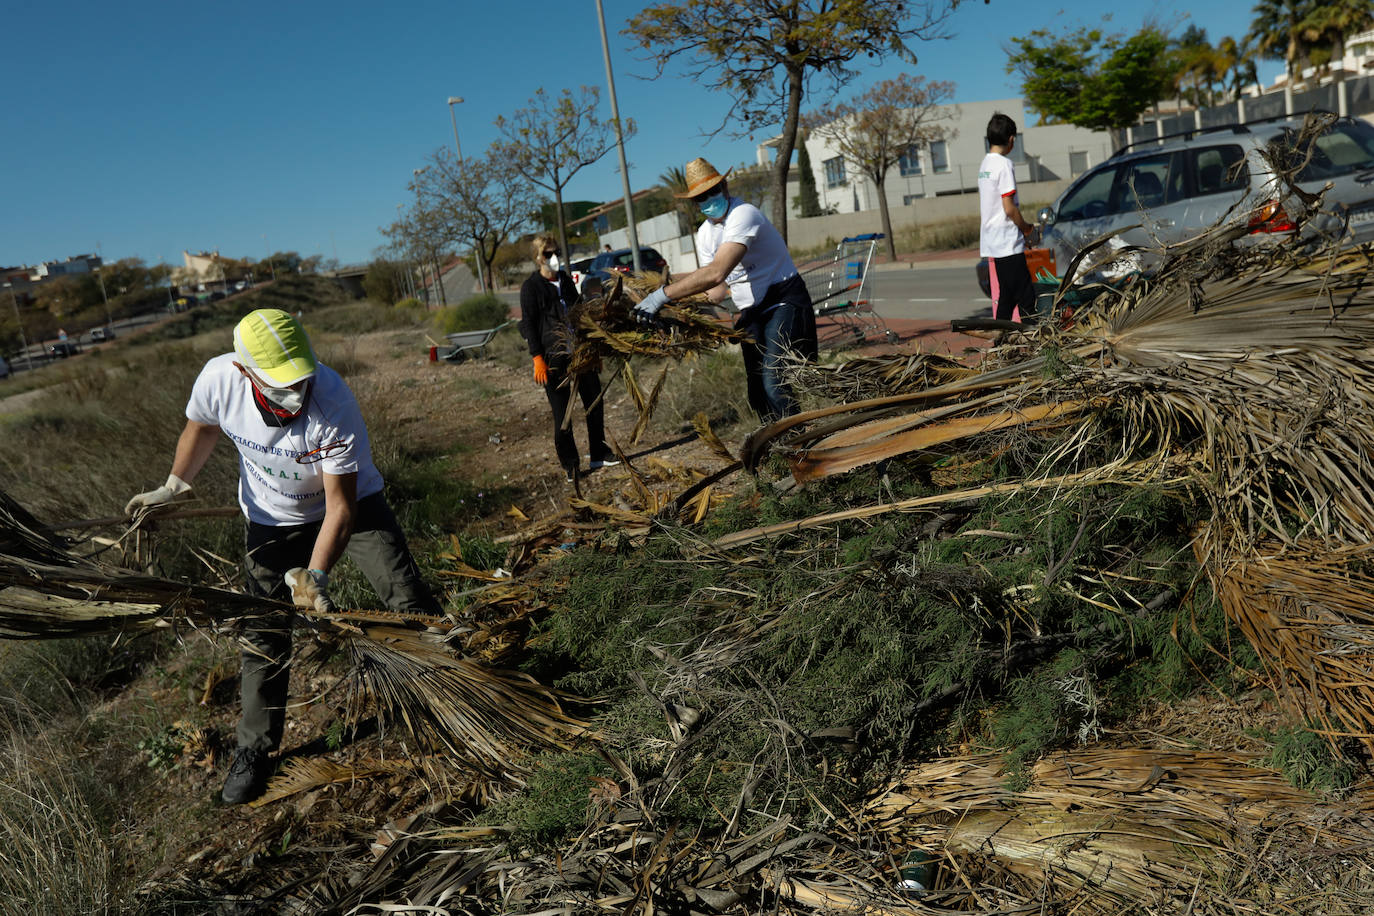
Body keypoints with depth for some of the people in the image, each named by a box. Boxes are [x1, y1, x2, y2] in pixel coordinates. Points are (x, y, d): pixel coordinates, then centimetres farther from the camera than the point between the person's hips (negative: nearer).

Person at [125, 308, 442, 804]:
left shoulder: (334, 402, -37)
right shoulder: (219, 379, -27)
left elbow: (340, 505, -30)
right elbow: (202, 427, 1)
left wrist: (315, 574, -39)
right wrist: (173, 486, 6)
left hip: (351, 503, -2)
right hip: (271, 519, 3)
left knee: (409, 600, -10)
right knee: (263, 635, 5)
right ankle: (255, 750, 23)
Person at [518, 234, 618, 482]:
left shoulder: (565, 280, 15)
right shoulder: (531, 287, -4)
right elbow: (528, 324, -8)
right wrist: (537, 358, -15)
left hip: (578, 351, 6)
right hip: (553, 357, -6)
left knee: (594, 401, 9)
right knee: (562, 412, -2)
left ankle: (599, 454, 22)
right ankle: (569, 464, 6)